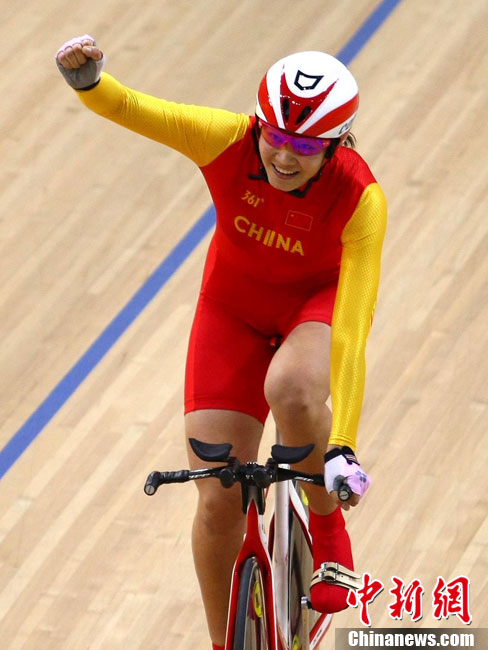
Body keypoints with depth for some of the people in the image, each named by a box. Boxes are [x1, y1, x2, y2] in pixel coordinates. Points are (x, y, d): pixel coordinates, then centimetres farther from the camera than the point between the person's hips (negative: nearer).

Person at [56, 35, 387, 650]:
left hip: (317, 301, -2)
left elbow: (351, 330, -35)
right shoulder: (229, 141, -28)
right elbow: (130, 108, -37)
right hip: (234, 305, 2)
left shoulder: (359, 198, -32)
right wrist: (87, 77, -60)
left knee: (291, 391, -38)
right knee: (218, 501, -3)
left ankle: (325, 520, -8)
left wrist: (342, 448, -41)